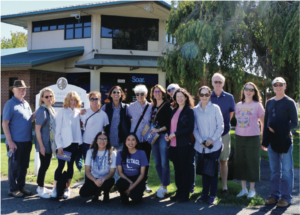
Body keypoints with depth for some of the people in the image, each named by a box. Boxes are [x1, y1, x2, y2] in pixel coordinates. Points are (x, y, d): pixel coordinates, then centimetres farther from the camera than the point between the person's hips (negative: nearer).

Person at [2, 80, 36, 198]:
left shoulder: (26, 104, 13)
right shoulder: (10, 104, -9)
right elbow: (5, 123, -12)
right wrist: (10, 141, -17)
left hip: (27, 141, 7)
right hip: (15, 142, -7)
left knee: (24, 166, 14)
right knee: (14, 166, 4)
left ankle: (21, 187, 26)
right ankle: (13, 189, 15)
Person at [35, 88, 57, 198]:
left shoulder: (51, 109, 8)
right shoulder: (41, 111, -16)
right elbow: (37, 129, -17)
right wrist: (41, 146, -18)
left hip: (50, 143, 8)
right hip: (44, 143, -8)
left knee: (46, 164, 15)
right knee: (44, 165, 0)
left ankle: (41, 186, 28)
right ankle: (41, 190, 13)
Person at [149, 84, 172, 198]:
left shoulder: (167, 106, -5)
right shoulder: (153, 106, 14)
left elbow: (170, 123, -11)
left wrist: (159, 130, -15)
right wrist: (151, 130, 4)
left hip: (163, 135, -7)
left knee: (164, 163, -5)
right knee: (157, 163, 10)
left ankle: (164, 188, 2)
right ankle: (163, 184, 22)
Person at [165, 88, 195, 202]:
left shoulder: (189, 110, -5)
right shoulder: (174, 111, 15)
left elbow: (190, 128, -12)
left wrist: (175, 134, -16)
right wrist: (167, 134, 2)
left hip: (184, 145, -6)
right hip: (173, 145, 6)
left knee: (185, 169, 2)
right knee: (177, 169, 12)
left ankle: (185, 195, 10)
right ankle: (179, 192, 22)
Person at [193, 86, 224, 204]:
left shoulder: (215, 108, -1)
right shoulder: (195, 110, 4)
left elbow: (220, 126, -1)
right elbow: (194, 128, 6)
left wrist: (212, 139, -12)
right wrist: (201, 141, -8)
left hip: (214, 145, -2)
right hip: (201, 146, 2)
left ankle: (212, 195, 12)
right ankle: (204, 193, 19)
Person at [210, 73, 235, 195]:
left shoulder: (229, 97, 4)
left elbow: (231, 114, 12)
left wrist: (224, 125, 6)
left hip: (224, 133, 0)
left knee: (223, 161, 6)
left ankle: (224, 187, 14)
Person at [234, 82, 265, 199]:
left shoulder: (257, 105, -2)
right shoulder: (238, 105, 9)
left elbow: (263, 122, 1)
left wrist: (263, 138, -2)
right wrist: (236, 134, 7)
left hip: (253, 137, -4)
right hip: (239, 137, 4)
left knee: (252, 163, 3)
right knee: (240, 163, 8)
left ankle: (252, 189, 16)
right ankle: (243, 189, 20)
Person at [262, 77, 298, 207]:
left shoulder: (289, 102, -2)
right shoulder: (269, 102, 13)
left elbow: (295, 123, -4)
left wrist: (279, 130, -17)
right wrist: (265, 140, 11)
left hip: (285, 140, -5)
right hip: (272, 140, 5)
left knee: (286, 170, 0)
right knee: (274, 170, 10)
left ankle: (286, 197, 8)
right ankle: (275, 195, 19)